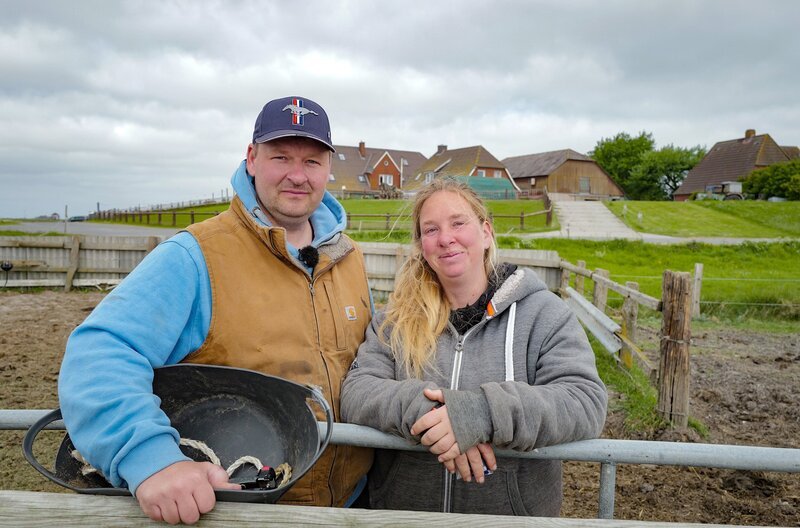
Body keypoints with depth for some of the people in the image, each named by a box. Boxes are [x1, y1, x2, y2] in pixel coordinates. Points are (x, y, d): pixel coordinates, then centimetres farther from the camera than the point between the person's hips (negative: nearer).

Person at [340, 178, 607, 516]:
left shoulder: (542, 314, -9)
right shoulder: (396, 320, -3)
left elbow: (586, 401, -20)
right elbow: (356, 391, -12)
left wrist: (484, 410, -36)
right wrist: (423, 409, -32)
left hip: (514, 512, -1)